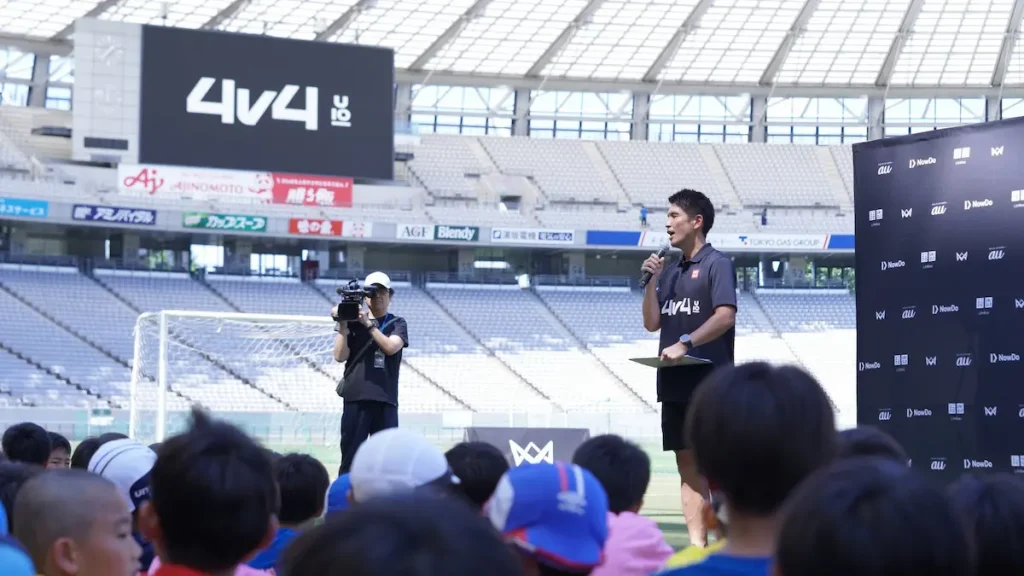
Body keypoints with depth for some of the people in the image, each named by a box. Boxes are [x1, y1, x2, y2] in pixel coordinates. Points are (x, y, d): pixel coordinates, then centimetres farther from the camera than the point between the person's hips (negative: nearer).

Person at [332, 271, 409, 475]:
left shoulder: (397, 323, 9)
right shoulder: (353, 322, 10)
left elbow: (390, 347, -11)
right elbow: (340, 356, 0)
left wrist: (369, 324, -16)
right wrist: (342, 324, -8)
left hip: (385, 400, 0)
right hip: (355, 398, 0)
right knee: (350, 459, -1)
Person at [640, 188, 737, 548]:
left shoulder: (716, 264, -5)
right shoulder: (670, 271, 16)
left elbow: (726, 316, -16)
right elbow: (652, 323, 14)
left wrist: (685, 343, -24)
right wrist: (651, 280, 3)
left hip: (710, 382, -7)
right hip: (675, 384, 7)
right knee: (687, 463, 6)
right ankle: (697, 543, 8)